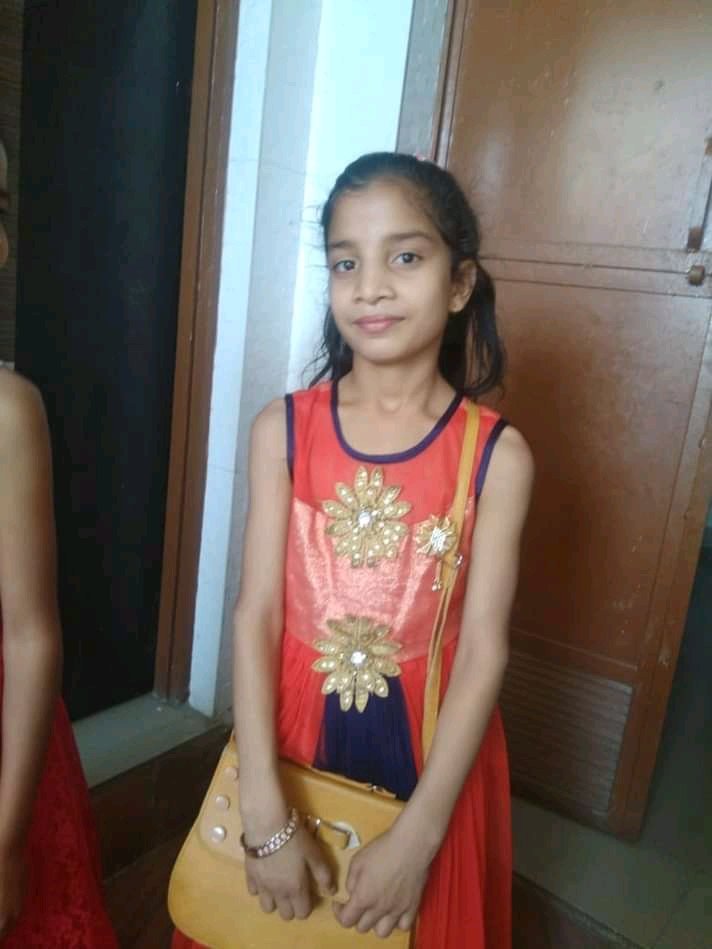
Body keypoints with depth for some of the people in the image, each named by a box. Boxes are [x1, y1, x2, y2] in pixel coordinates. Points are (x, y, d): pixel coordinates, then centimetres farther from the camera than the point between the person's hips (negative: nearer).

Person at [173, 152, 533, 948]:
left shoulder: (498, 456, -13)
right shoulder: (282, 430, -9)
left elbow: (483, 647, -14)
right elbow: (257, 612, -12)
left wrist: (416, 835, -16)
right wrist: (266, 813, -16)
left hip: (428, 748, -1)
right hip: (294, 732, 1)